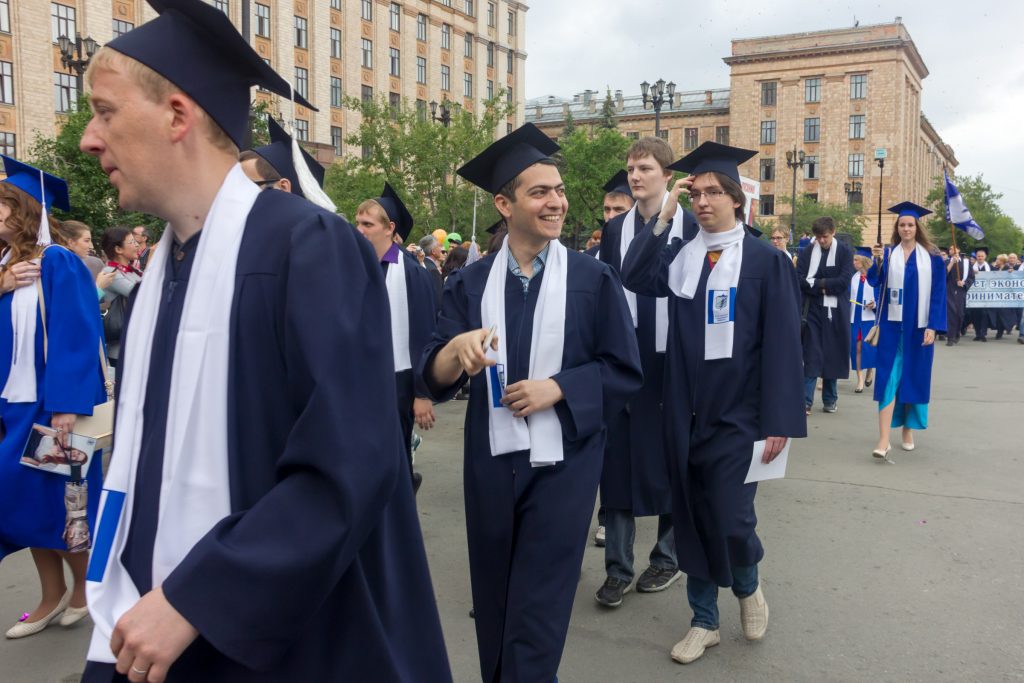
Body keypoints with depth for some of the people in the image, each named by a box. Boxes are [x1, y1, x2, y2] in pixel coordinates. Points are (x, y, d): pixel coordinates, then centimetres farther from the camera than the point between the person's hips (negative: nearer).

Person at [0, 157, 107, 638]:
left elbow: (76, 336, -19)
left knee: (54, 503, 2)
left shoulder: (57, 264, -12)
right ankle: (52, 597, 25)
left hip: (50, 401, -8)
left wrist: (67, 405, -24)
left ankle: (84, 586, 24)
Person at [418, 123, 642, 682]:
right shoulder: (470, 283, 1)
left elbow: (625, 371, -2)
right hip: (490, 465, 3)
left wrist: (556, 389, -16)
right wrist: (456, 349, -27)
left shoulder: (592, 278, -4)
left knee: (537, 614, 3)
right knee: (493, 605, 17)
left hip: (562, 464, -2)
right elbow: (433, 377, -5)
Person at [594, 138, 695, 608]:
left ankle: (668, 556, 27)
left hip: (671, 359, -3)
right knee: (618, 458, 3)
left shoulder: (690, 225, -4)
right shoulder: (615, 229, 8)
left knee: (671, 459, 9)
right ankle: (618, 566, 13)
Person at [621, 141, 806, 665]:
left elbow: (782, 344, -7)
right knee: (691, 518, 10)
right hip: (686, 411, 4)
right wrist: (664, 215, -12)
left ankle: (748, 586, 32)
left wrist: (779, 421, -11)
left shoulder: (766, 260, -4)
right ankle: (704, 620, 28)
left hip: (739, 414, -3)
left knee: (730, 521, -3)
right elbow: (634, 277, -13)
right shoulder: (679, 255, 6)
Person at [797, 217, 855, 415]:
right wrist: (824, 286, -16)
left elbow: (844, 281, -10)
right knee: (811, 355, -3)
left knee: (833, 355, 7)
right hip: (813, 309, 0)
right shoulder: (807, 251, 2)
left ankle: (830, 399, 19)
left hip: (835, 311, 0)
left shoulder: (844, 252, 0)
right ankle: (806, 400, -4)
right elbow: (799, 279, -7)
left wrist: (816, 283, -10)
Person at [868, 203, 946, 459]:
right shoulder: (888, 254, 6)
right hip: (893, 324, 0)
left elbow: (938, 293, -1)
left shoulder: (931, 257, 2)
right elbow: (874, 281, -9)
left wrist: (933, 326, -10)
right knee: (889, 378, -7)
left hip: (919, 326, 0)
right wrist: (877, 260, -27)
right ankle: (884, 440, -12)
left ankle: (908, 431, 24)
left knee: (914, 378, 8)